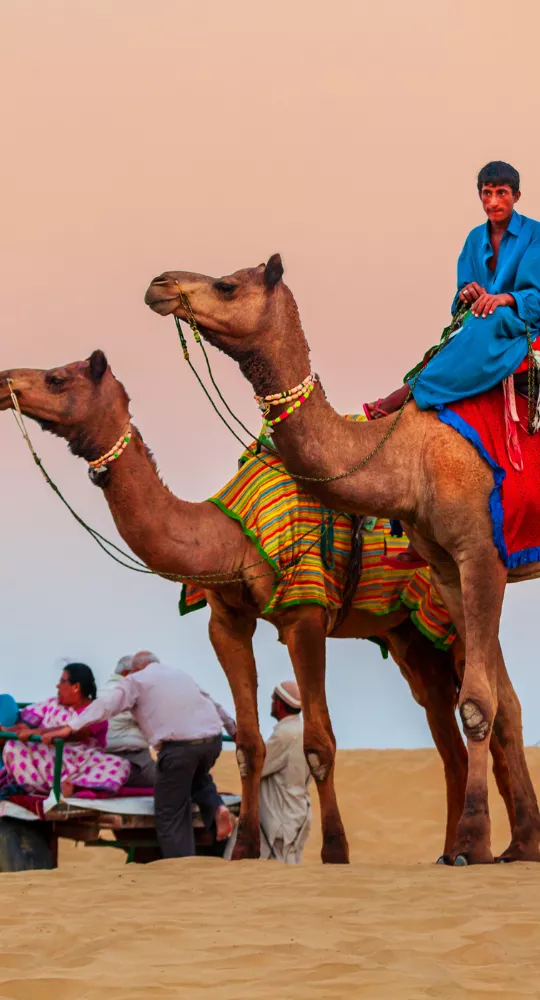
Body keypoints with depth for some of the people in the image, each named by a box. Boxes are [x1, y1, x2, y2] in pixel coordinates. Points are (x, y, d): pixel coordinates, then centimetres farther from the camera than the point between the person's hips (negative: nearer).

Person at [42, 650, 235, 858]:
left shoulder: (136, 680, 9)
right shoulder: (181, 675, 28)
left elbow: (106, 705, -5)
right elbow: (211, 703, 37)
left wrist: (71, 727, -9)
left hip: (179, 745, -6)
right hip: (213, 739, 6)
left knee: (170, 813, 4)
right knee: (198, 778, 36)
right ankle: (216, 807, 8)